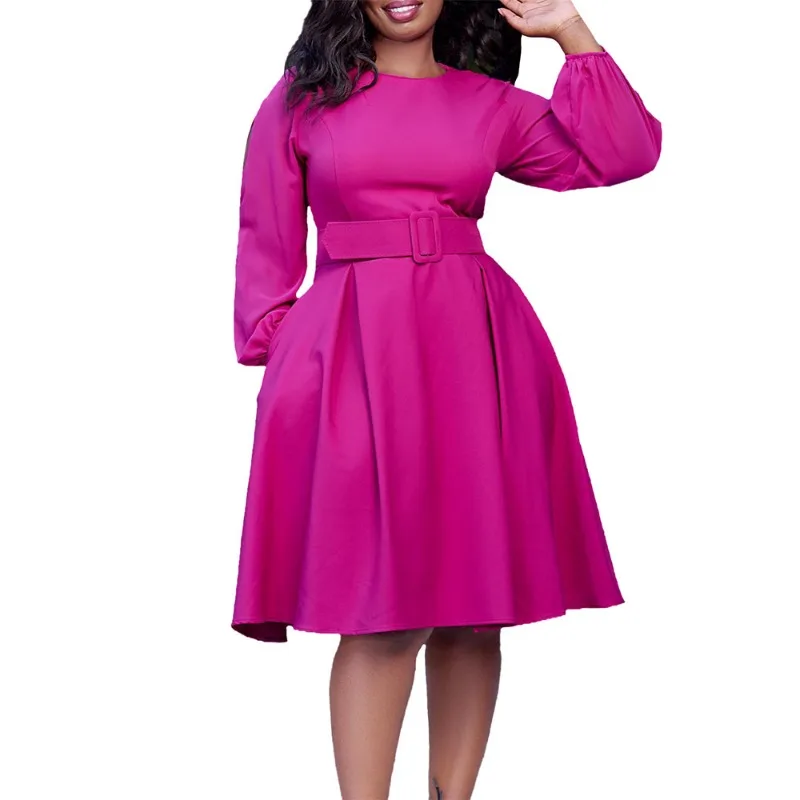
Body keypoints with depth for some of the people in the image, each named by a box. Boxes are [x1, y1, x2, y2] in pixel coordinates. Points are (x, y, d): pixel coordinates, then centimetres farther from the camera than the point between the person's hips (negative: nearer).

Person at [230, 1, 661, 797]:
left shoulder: (491, 104, 16)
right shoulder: (303, 100, 11)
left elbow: (622, 152, 10)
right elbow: (268, 243, 10)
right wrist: (275, 346, -1)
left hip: (475, 351, 3)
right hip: (354, 351, -2)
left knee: (475, 608, 2)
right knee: (382, 611, -8)